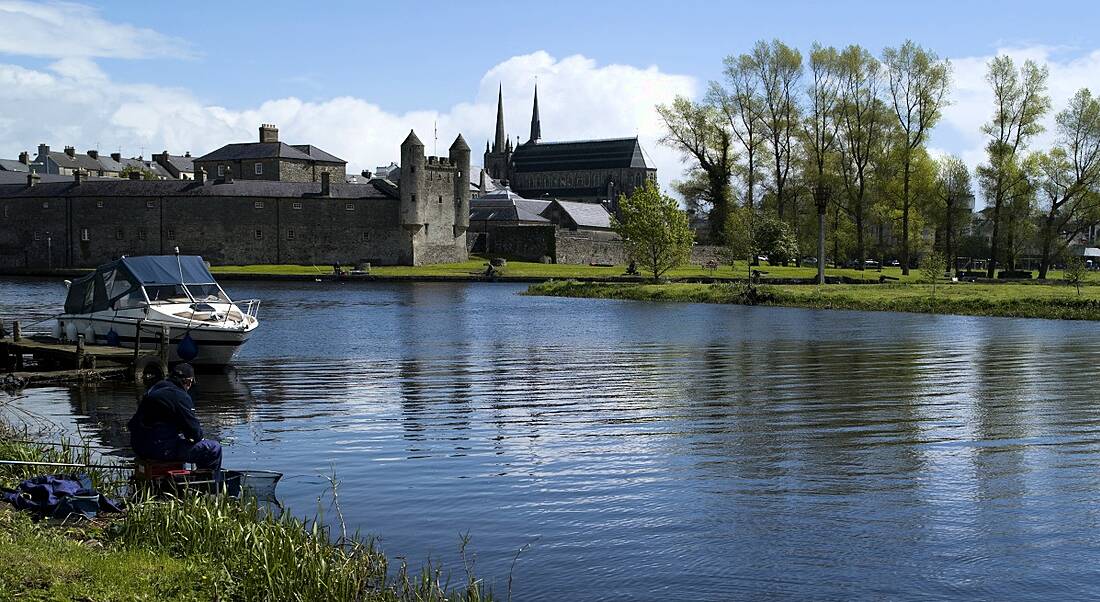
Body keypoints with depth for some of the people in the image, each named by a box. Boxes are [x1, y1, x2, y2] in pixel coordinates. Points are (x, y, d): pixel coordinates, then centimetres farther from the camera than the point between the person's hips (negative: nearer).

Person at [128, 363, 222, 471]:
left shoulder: (153, 390, 15)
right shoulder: (180, 397, -14)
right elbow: (194, 430, -14)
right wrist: (198, 436, 11)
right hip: (161, 449, -10)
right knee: (214, 448, -7)